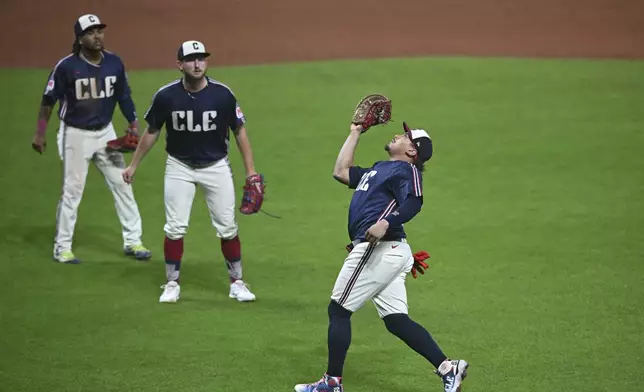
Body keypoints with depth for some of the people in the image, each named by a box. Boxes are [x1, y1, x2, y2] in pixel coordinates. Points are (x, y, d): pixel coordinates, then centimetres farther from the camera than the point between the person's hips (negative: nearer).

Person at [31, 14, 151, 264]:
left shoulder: (114, 63, -4)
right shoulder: (66, 66, -17)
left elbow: (123, 96, 7)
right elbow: (49, 100, -8)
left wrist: (133, 125, 0)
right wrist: (40, 133, -9)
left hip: (106, 133, 4)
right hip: (75, 135, -4)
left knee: (122, 185, 7)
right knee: (72, 191, 1)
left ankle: (132, 241, 18)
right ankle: (62, 248, 11)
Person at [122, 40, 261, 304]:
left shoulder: (222, 95, -15)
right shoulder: (166, 96, -13)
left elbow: (239, 130, -3)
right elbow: (152, 132, 2)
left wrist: (250, 170, -5)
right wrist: (133, 165, 6)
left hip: (216, 166, 0)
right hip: (179, 167, 0)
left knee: (227, 227, 2)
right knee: (175, 227, -2)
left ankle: (236, 283, 15)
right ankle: (172, 284, 11)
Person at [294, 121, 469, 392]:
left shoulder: (406, 170, -4)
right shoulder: (380, 169, 25)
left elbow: (413, 203, -22)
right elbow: (341, 172, 32)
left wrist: (385, 223, -37)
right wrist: (355, 133, 32)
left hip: (378, 249, -9)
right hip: (388, 254, 9)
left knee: (338, 310, -2)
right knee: (396, 320, 4)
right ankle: (447, 368, -2)